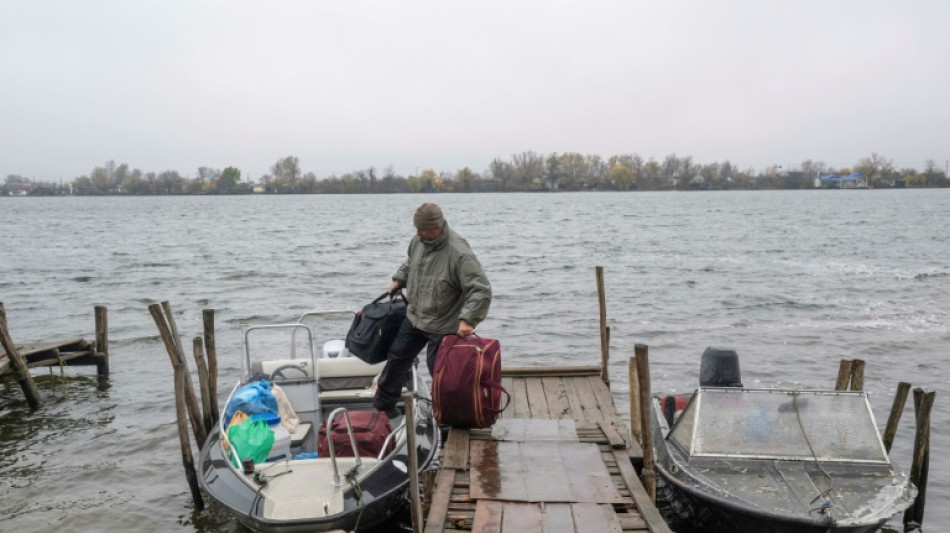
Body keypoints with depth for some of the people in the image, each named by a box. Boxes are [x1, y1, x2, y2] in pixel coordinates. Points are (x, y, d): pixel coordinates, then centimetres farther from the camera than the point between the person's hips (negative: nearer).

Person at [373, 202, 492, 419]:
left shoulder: (459, 253, -29)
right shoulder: (419, 240, -5)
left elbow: (481, 289, -31)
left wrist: (468, 319, -37)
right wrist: (399, 280, 13)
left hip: (442, 327, -7)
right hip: (413, 318, 7)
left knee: (439, 369, 4)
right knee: (397, 357, 17)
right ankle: (382, 405, 36)